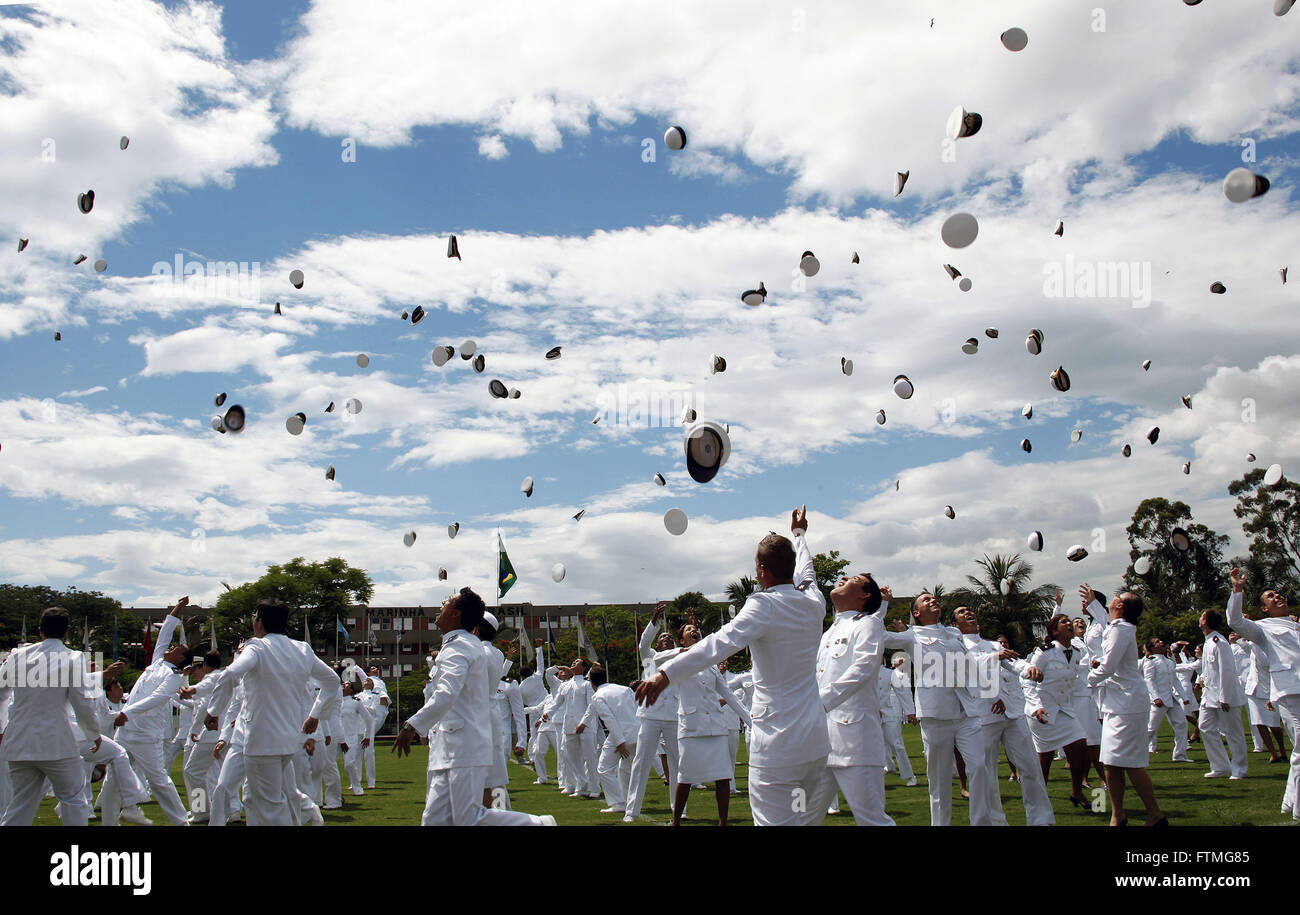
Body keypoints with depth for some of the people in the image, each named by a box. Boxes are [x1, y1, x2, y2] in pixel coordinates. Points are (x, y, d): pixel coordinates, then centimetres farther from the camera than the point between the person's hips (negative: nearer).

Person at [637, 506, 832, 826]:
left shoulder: (764, 606, -13)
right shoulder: (813, 602, 7)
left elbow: (721, 643, -28)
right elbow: (804, 571, 31)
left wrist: (666, 673, -37)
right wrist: (799, 533, 51)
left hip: (778, 743, -7)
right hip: (817, 739, 7)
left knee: (777, 822, -5)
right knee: (811, 819, 17)